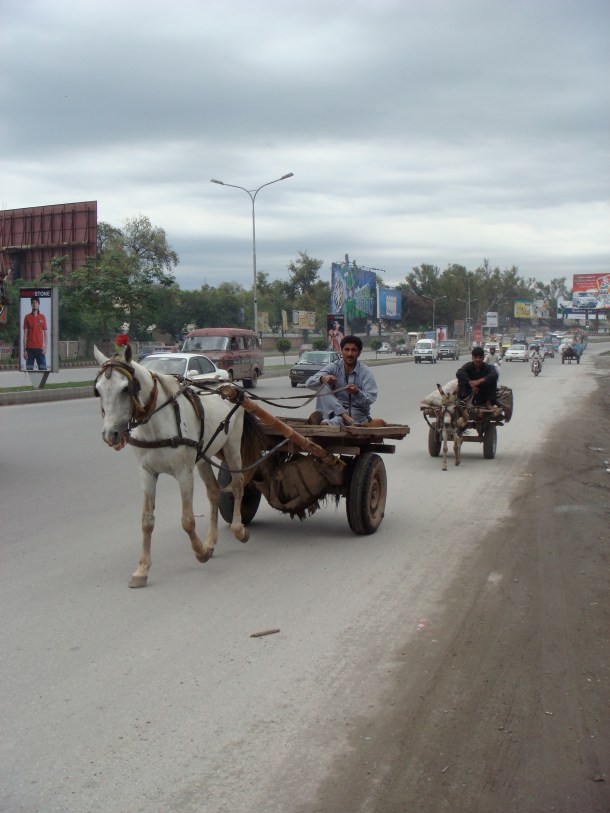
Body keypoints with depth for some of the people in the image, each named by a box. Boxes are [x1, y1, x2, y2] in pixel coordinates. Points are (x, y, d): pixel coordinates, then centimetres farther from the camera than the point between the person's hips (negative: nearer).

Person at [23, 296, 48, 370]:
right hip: (30, 348, -1)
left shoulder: (42, 317, 7)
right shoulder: (27, 317, 4)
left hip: (40, 348, 1)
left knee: (43, 368, -5)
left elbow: (45, 333, 9)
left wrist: (45, 347, -1)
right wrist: (24, 349, -2)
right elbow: (25, 334, 3)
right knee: (29, 369, -1)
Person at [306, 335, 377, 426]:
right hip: (334, 410, 3)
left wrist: (357, 392, -37)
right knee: (322, 386, -23)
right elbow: (309, 383, -10)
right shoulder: (333, 367, 1)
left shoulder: (366, 372, -4)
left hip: (358, 413, -3)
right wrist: (323, 379, -34)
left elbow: (370, 399, -14)